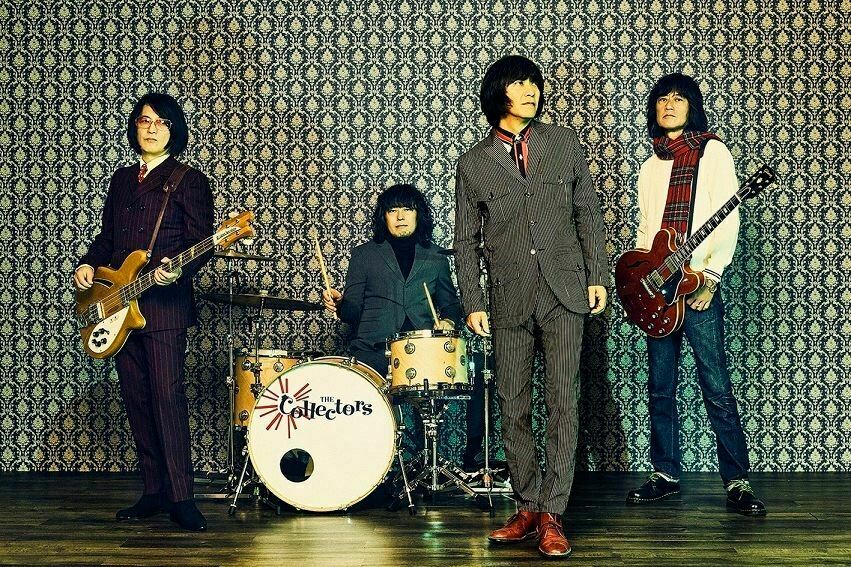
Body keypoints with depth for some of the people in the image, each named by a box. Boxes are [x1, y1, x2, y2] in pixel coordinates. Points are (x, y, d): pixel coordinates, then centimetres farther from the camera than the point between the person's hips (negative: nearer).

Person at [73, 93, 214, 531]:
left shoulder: (189, 180, 0)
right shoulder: (122, 180, 19)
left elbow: (200, 242, -7)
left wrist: (177, 269, -25)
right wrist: (88, 265, 4)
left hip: (163, 304, -7)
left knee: (167, 399, -11)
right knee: (136, 401, 7)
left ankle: (180, 497, -8)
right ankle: (154, 491, 14)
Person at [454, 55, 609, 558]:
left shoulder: (564, 143, 8)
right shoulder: (473, 163, 6)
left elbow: (588, 213, 10)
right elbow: (467, 240, 8)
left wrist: (598, 275, 3)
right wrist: (473, 303, 2)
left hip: (565, 291, -1)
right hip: (509, 299, 1)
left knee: (562, 401, -6)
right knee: (514, 408, 3)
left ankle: (552, 515, -3)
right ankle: (528, 508, 14)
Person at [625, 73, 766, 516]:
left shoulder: (712, 152, 1)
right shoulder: (651, 166, 18)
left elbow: (727, 220, -7)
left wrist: (710, 275, -15)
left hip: (698, 285, -6)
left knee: (716, 387, -7)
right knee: (660, 387, 8)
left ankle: (736, 482, -4)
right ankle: (665, 474, 17)